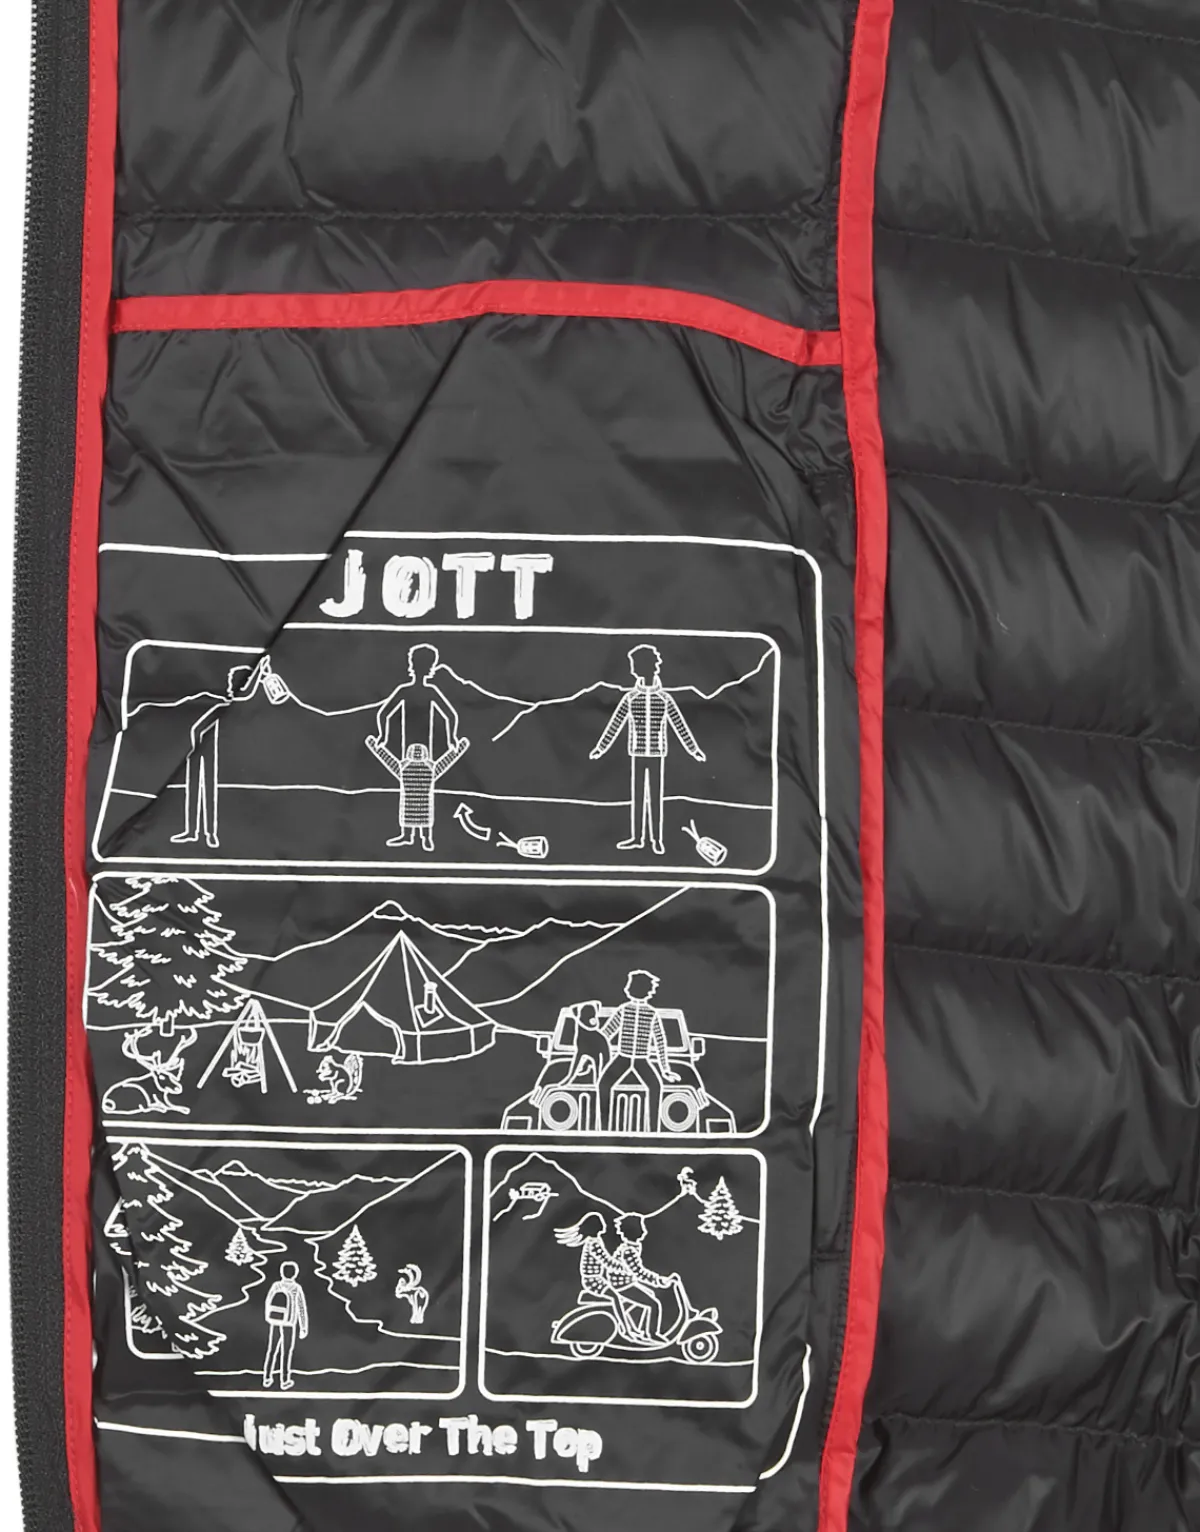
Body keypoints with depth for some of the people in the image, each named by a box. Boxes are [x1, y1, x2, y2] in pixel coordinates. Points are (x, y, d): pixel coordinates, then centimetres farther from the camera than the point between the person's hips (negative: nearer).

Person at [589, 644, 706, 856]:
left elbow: (680, 726, 2)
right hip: (637, 754, 1)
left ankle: (656, 839, 7)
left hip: (657, 754, -1)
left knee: (655, 797, 2)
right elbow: (615, 725, 3)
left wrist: (694, 749, 0)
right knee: (636, 796, 6)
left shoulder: (665, 699, -1)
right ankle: (637, 838, 13)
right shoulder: (630, 698, 0)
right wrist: (601, 748, 1)